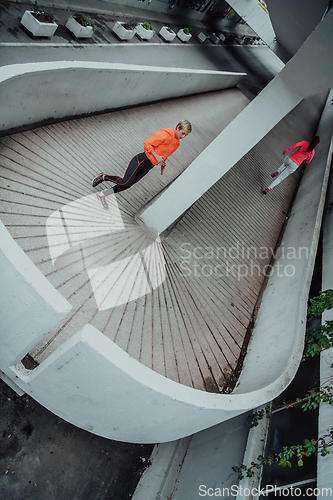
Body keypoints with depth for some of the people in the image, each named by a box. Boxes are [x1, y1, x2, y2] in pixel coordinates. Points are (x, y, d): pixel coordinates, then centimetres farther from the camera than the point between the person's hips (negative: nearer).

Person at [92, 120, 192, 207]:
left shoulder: (176, 144, 11)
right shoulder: (165, 135, -17)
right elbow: (147, 143, -16)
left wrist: (162, 164, 14)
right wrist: (157, 156, -21)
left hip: (147, 167, 8)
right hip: (141, 160, -8)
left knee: (128, 185, 3)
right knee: (125, 182, -16)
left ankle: (102, 194, 12)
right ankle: (103, 177, 7)